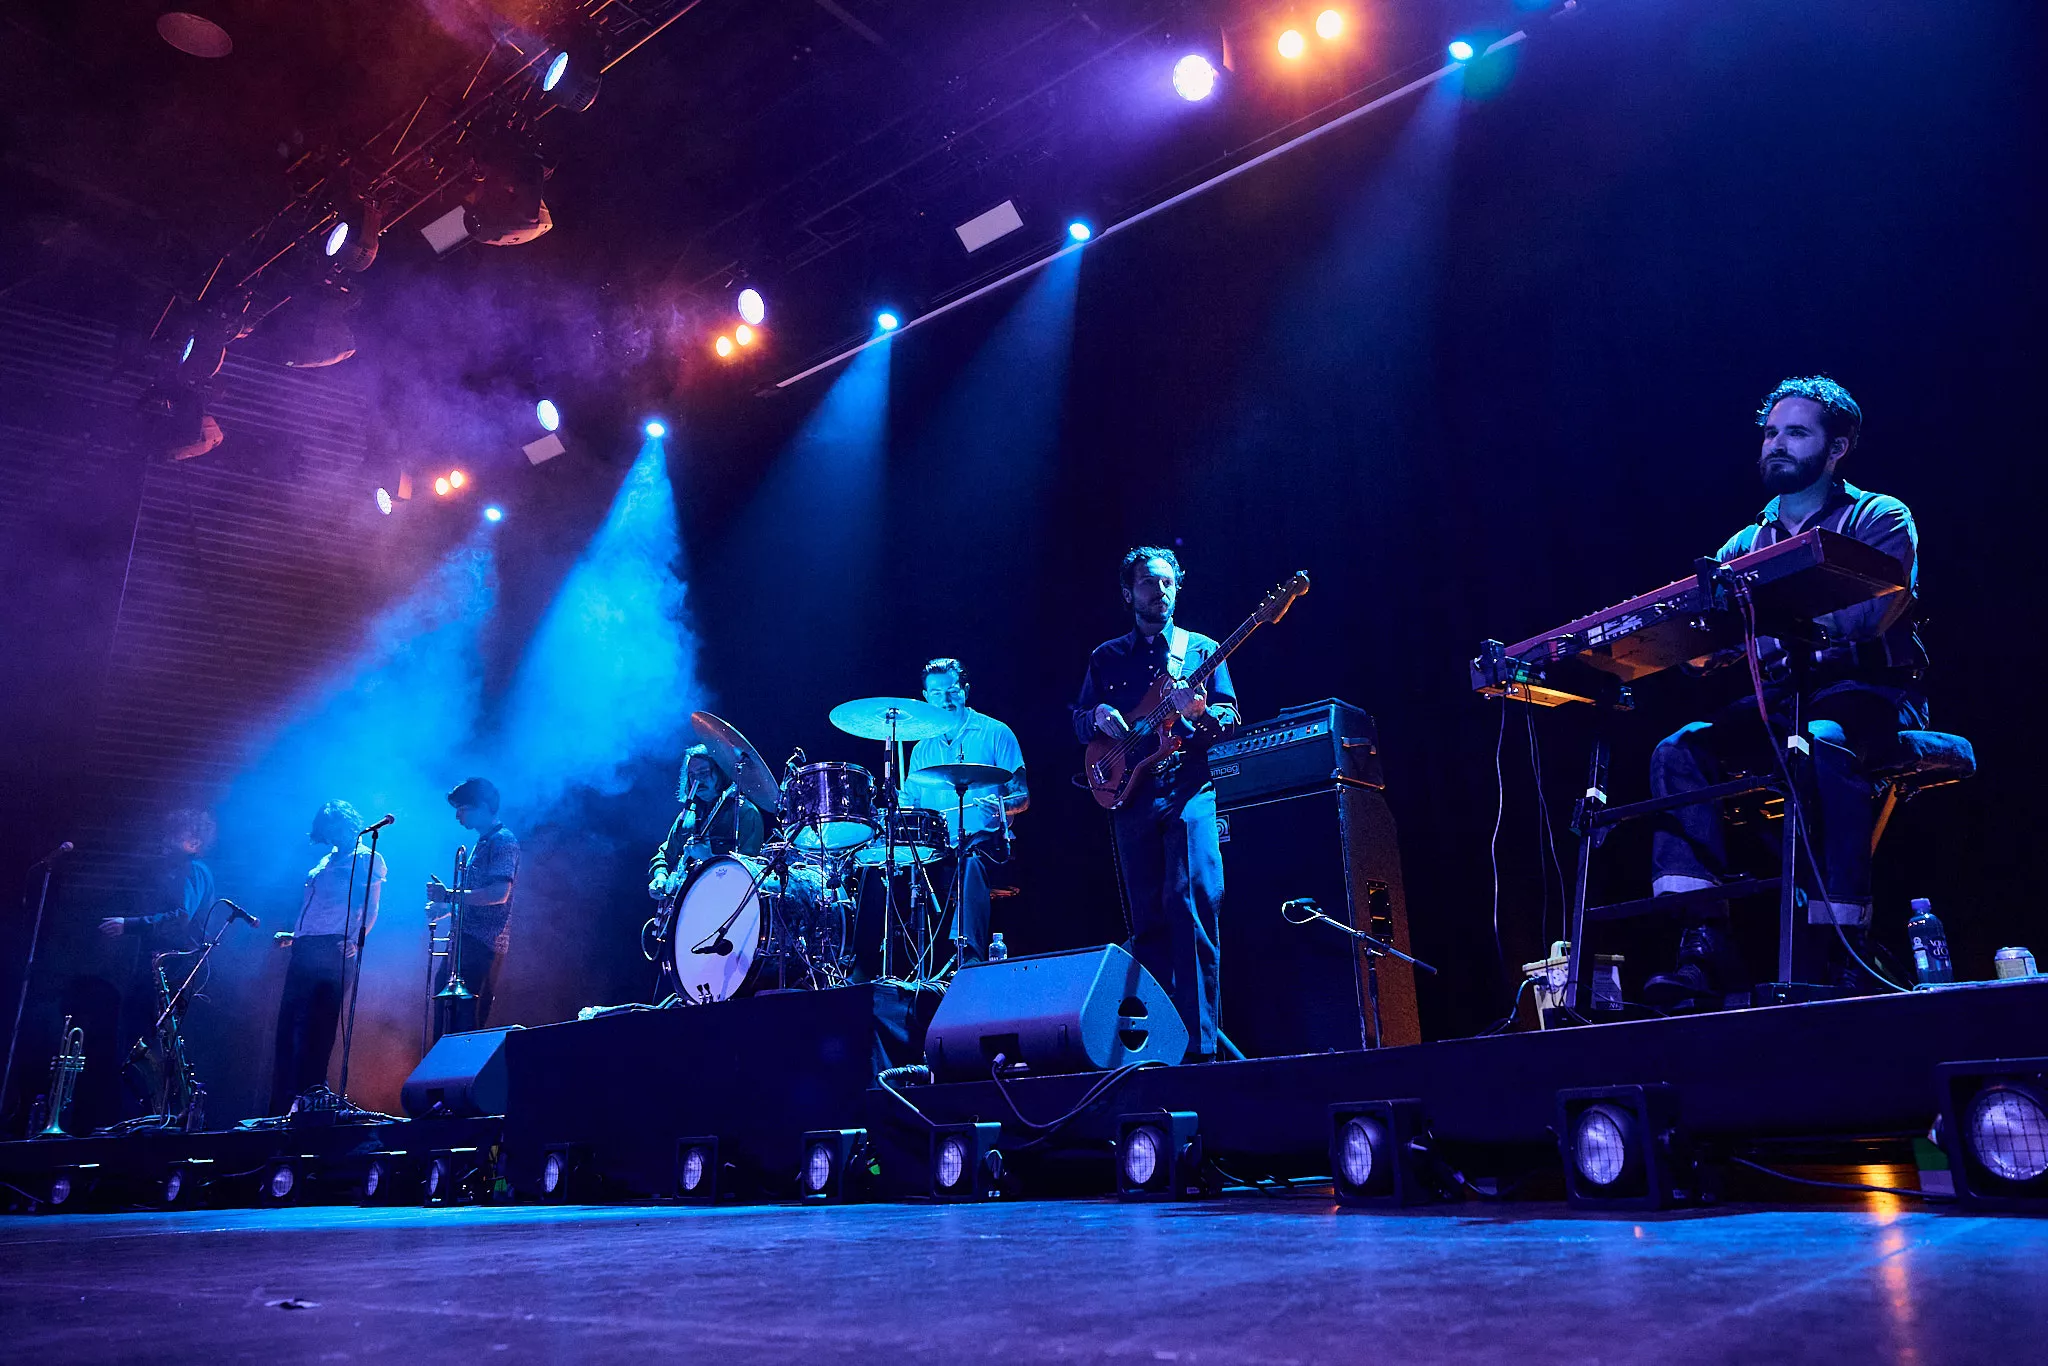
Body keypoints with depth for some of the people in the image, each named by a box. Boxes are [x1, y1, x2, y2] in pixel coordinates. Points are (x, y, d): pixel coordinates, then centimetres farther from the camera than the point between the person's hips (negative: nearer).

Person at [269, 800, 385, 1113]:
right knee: (289, 1023, 7)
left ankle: (309, 1096, -6)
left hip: (333, 949, -8)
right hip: (305, 949, 8)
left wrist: (356, 937, -18)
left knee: (320, 1024, -9)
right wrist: (292, 936, 21)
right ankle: (282, 1105, 12)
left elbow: (371, 908, -8)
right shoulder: (325, 862, 24)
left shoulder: (367, 859, 0)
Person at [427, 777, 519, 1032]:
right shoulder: (482, 843, 21)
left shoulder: (503, 841, -10)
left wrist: (450, 895, -19)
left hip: (483, 943, -10)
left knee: (466, 1022, -11)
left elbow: (499, 893, -23)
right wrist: (445, 904, 16)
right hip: (467, 940, 10)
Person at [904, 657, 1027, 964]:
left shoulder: (995, 733, 5)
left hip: (983, 841, -4)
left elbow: (1022, 797, 1)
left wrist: (1001, 806, -22)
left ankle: (971, 959, -44)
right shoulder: (923, 749, 19)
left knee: (971, 864, -38)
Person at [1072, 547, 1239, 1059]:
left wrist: (1199, 711, -17)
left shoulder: (1202, 650, 11)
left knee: (1191, 904, -17)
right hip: (1130, 793, 3)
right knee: (1147, 919, 5)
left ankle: (1198, 1041, -14)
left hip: (1189, 790, -3)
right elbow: (1079, 720, 17)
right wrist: (1097, 716, -6)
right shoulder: (1107, 656, 17)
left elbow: (1230, 720, 4)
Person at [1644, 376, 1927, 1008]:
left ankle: (1842, 948, -30)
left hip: (1868, 689, -4)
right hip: (1781, 698, 4)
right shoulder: (1747, 542, 18)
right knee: (1678, 751, -22)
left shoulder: (1881, 518, 3)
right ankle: (1705, 944, -28)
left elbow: (1872, 611, -17)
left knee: (1826, 742, -38)